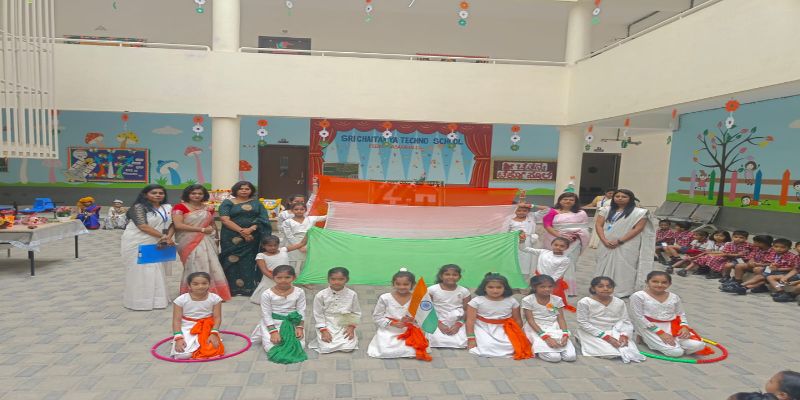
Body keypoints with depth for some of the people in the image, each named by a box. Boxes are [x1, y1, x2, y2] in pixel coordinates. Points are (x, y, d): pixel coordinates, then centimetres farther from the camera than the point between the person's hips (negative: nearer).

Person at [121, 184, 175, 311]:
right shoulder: (139, 207, -9)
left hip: (157, 245, 6)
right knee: (139, 270, -1)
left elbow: (172, 224, 6)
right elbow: (143, 226, -18)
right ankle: (139, 301, 7)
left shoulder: (168, 208, 9)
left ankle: (155, 298, 17)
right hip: (137, 244, -5)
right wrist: (162, 236, -17)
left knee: (156, 271, 7)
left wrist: (168, 238, -13)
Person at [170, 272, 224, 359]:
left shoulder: (215, 299, -8)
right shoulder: (181, 300, -10)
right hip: (187, 330, 0)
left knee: (213, 350, -22)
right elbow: (177, 320, -8)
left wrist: (214, 334, -20)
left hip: (207, 330, 1)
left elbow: (217, 318, -6)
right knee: (182, 355, -22)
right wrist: (178, 338, -19)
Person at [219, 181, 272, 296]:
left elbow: (263, 219, 2)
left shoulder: (256, 203, 11)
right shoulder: (228, 203, 6)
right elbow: (225, 220, -6)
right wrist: (241, 230, -15)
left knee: (248, 262, 0)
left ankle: (248, 288, 4)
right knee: (232, 261, -2)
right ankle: (231, 288, 5)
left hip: (251, 238, 1)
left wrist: (251, 229, -15)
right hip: (232, 238, -1)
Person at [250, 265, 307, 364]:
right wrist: (273, 331, -17)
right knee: (271, 347, -16)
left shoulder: (299, 292, -9)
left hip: (292, 323, 2)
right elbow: (266, 314, -10)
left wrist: (299, 327, -12)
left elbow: (301, 311, -2)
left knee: (299, 346, -12)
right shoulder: (267, 294, -14)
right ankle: (266, 336, 19)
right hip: (272, 323, -1)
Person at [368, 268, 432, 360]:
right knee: (385, 351, -22)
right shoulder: (385, 298, -7)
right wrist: (393, 323, -14)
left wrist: (412, 320, -24)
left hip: (409, 332, 0)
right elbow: (377, 317, -2)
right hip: (388, 332, 0)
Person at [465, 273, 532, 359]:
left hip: (503, 329, 2)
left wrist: (518, 337, 2)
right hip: (483, 329, -2)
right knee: (487, 347, -28)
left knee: (511, 347, -23)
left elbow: (517, 320, 7)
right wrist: (471, 338, -15)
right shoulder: (476, 301, -10)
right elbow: (470, 320, -10)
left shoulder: (511, 301, -2)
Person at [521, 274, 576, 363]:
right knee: (554, 357, -25)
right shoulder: (528, 300, -10)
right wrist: (546, 337, -21)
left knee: (571, 356, -16)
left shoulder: (557, 300, 2)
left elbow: (561, 319, 2)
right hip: (536, 330, -4)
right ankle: (538, 349, 6)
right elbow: (530, 321, -12)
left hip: (555, 329, 4)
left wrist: (565, 335, -16)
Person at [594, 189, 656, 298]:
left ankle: (624, 291, 3)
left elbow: (638, 229, -8)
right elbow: (598, 225, 4)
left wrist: (620, 241, -14)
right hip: (607, 245, 4)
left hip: (627, 246, -4)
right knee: (604, 267, 7)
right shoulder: (606, 210, 11)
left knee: (624, 268, -4)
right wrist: (604, 240, -11)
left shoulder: (639, 213, -1)